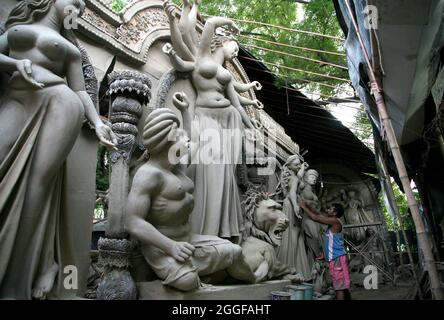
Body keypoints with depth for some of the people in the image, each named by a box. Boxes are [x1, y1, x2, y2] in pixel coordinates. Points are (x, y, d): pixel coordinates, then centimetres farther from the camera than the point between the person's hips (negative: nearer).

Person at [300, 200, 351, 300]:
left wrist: (303, 207, -5)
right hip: (336, 259, 9)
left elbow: (315, 218, -14)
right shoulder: (332, 222, 16)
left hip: (338, 259, -9)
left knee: (339, 287, -10)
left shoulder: (335, 221, -11)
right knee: (344, 286, 13)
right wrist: (307, 205, 14)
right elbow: (318, 215, 21)